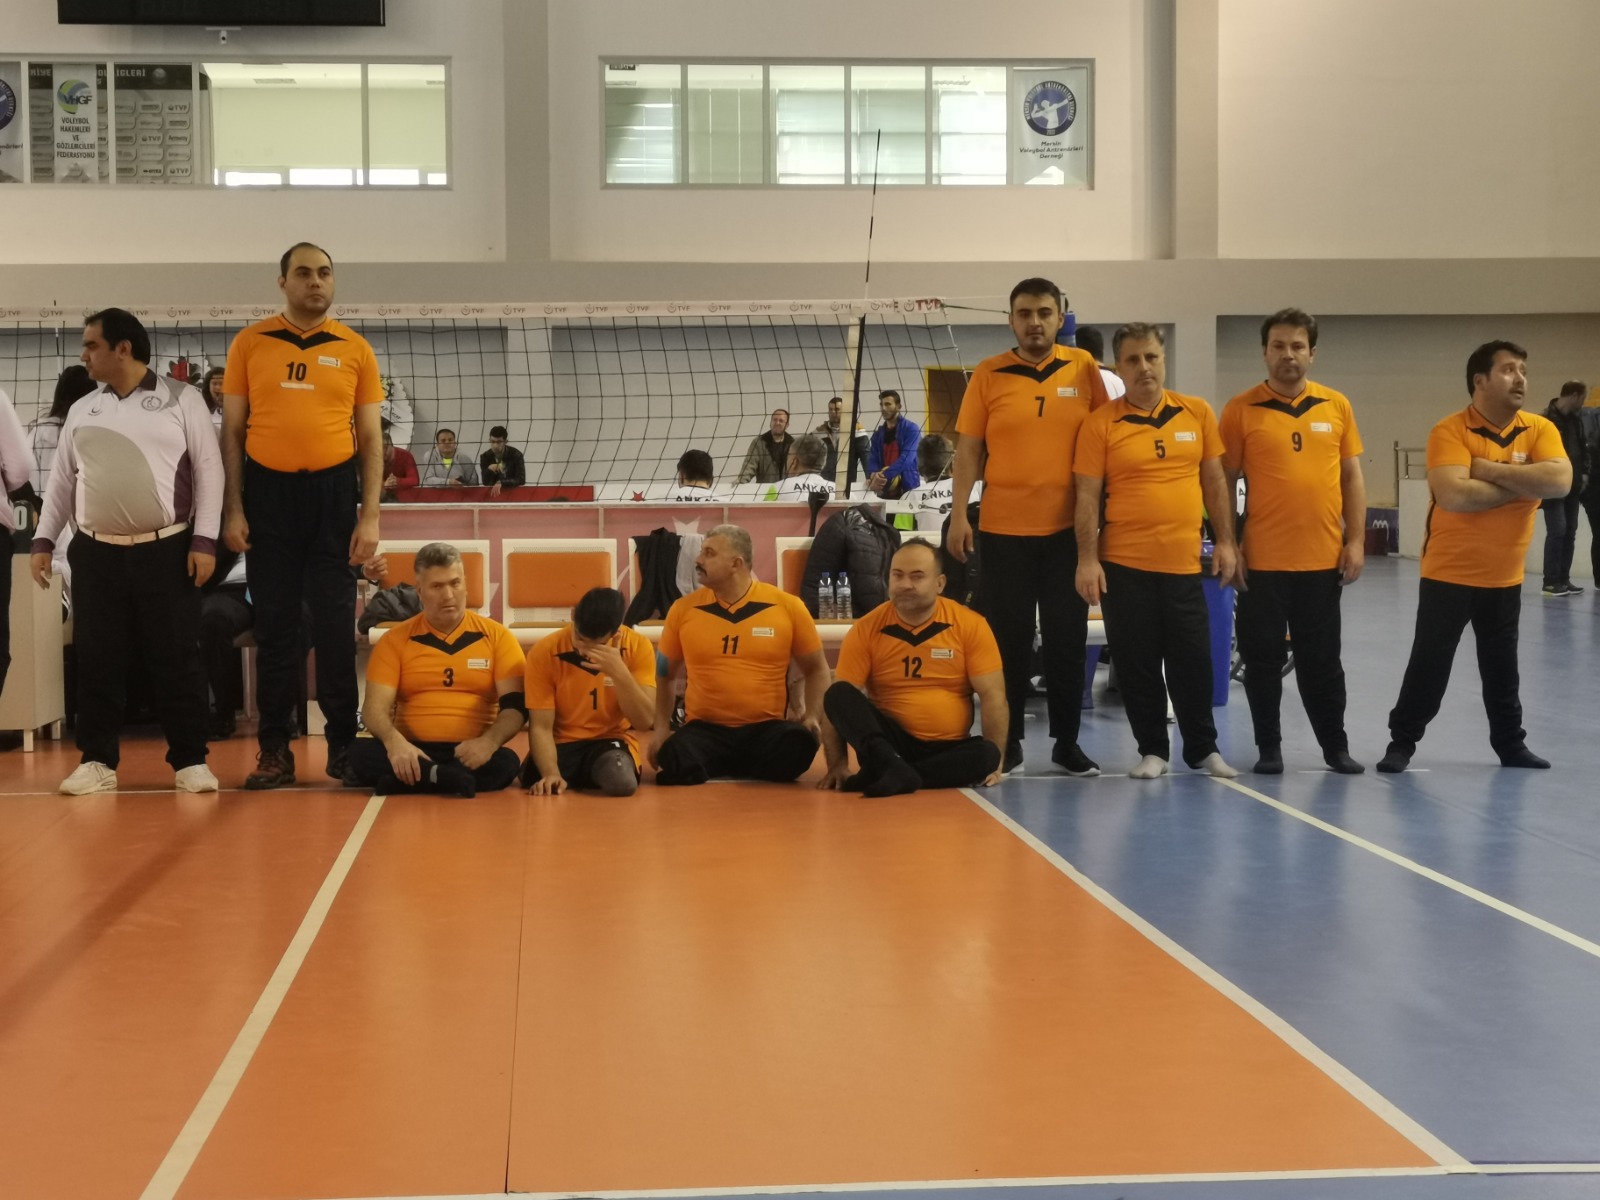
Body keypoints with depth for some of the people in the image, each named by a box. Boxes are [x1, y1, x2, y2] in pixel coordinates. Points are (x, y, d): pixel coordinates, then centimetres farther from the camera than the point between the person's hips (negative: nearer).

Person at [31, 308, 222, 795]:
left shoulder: (182, 400, 0)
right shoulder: (82, 411, 12)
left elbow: (209, 470, -2)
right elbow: (61, 480, 16)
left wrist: (204, 540, -9)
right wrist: (43, 540, 9)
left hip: (167, 552, -3)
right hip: (97, 554, 4)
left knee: (177, 659, -2)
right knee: (98, 661, 3)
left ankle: (190, 761, 4)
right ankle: (98, 761, 11)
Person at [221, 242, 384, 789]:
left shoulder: (355, 349, 4)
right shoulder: (249, 344, 4)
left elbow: (371, 437, 6)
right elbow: (232, 431, 5)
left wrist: (370, 516, -2)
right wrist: (232, 509, -3)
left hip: (333, 491, 0)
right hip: (268, 492, 0)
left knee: (336, 622, 2)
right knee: (274, 622, 4)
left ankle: (344, 744, 11)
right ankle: (274, 749, 9)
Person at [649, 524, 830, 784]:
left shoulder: (788, 607, 0)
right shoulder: (683, 609, 5)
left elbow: (816, 669, 11)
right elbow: (664, 675, 17)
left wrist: (813, 718, -5)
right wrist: (661, 727, 5)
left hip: (765, 730, 1)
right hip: (705, 729, -1)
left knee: (800, 743, -35)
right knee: (675, 759, -36)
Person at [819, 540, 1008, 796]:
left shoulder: (970, 626, -4)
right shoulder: (866, 630, -4)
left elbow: (992, 696, -5)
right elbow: (839, 702, -6)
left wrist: (994, 762, -14)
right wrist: (837, 764, -18)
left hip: (949, 748, 0)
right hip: (889, 740, 0)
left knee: (985, 754, -32)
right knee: (839, 695, -24)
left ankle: (887, 773, -31)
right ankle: (892, 768, -44)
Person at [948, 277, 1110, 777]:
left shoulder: (1083, 368, 2)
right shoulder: (988, 374, 1)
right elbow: (968, 449, 1)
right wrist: (958, 516, -6)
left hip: (1068, 528, 1)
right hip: (1004, 528, -1)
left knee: (1067, 638, 6)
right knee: (1009, 639, 5)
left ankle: (1067, 742, 15)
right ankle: (1007, 742, 14)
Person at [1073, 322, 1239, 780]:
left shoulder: (1197, 413, 5)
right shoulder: (1101, 424, -3)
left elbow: (1214, 481, 11)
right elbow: (1087, 496, -3)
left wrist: (1225, 541, 6)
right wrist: (1087, 559, -9)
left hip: (1184, 562, 2)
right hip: (1125, 564, -2)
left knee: (1193, 660, 6)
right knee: (1137, 663, 5)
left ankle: (1203, 749, 21)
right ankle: (1152, 750, 18)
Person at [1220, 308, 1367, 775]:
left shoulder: (1337, 407, 5)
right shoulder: (1241, 410, -1)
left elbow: (1352, 478, 9)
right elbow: (1224, 483, 1)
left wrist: (1355, 541, 2)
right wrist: (1228, 547, -5)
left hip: (1323, 558, 2)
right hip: (1262, 560, -1)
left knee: (1322, 660, 10)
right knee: (1264, 659, 6)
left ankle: (1335, 746, 22)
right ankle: (1269, 748, 17)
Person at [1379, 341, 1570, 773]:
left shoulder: (1540, 429, -1)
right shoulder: (1449, 431, -14)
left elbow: (1559, 481, -18)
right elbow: (1454, 495, -28)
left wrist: (1489, 469, -19)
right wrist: (1523, 485, -16)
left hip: (1504, 578, 4)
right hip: (1448, 574, -4)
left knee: (1502, 668, 15)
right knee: (1429, 663, 3)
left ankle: (1510, 744, 28)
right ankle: (1401, 743, 14)